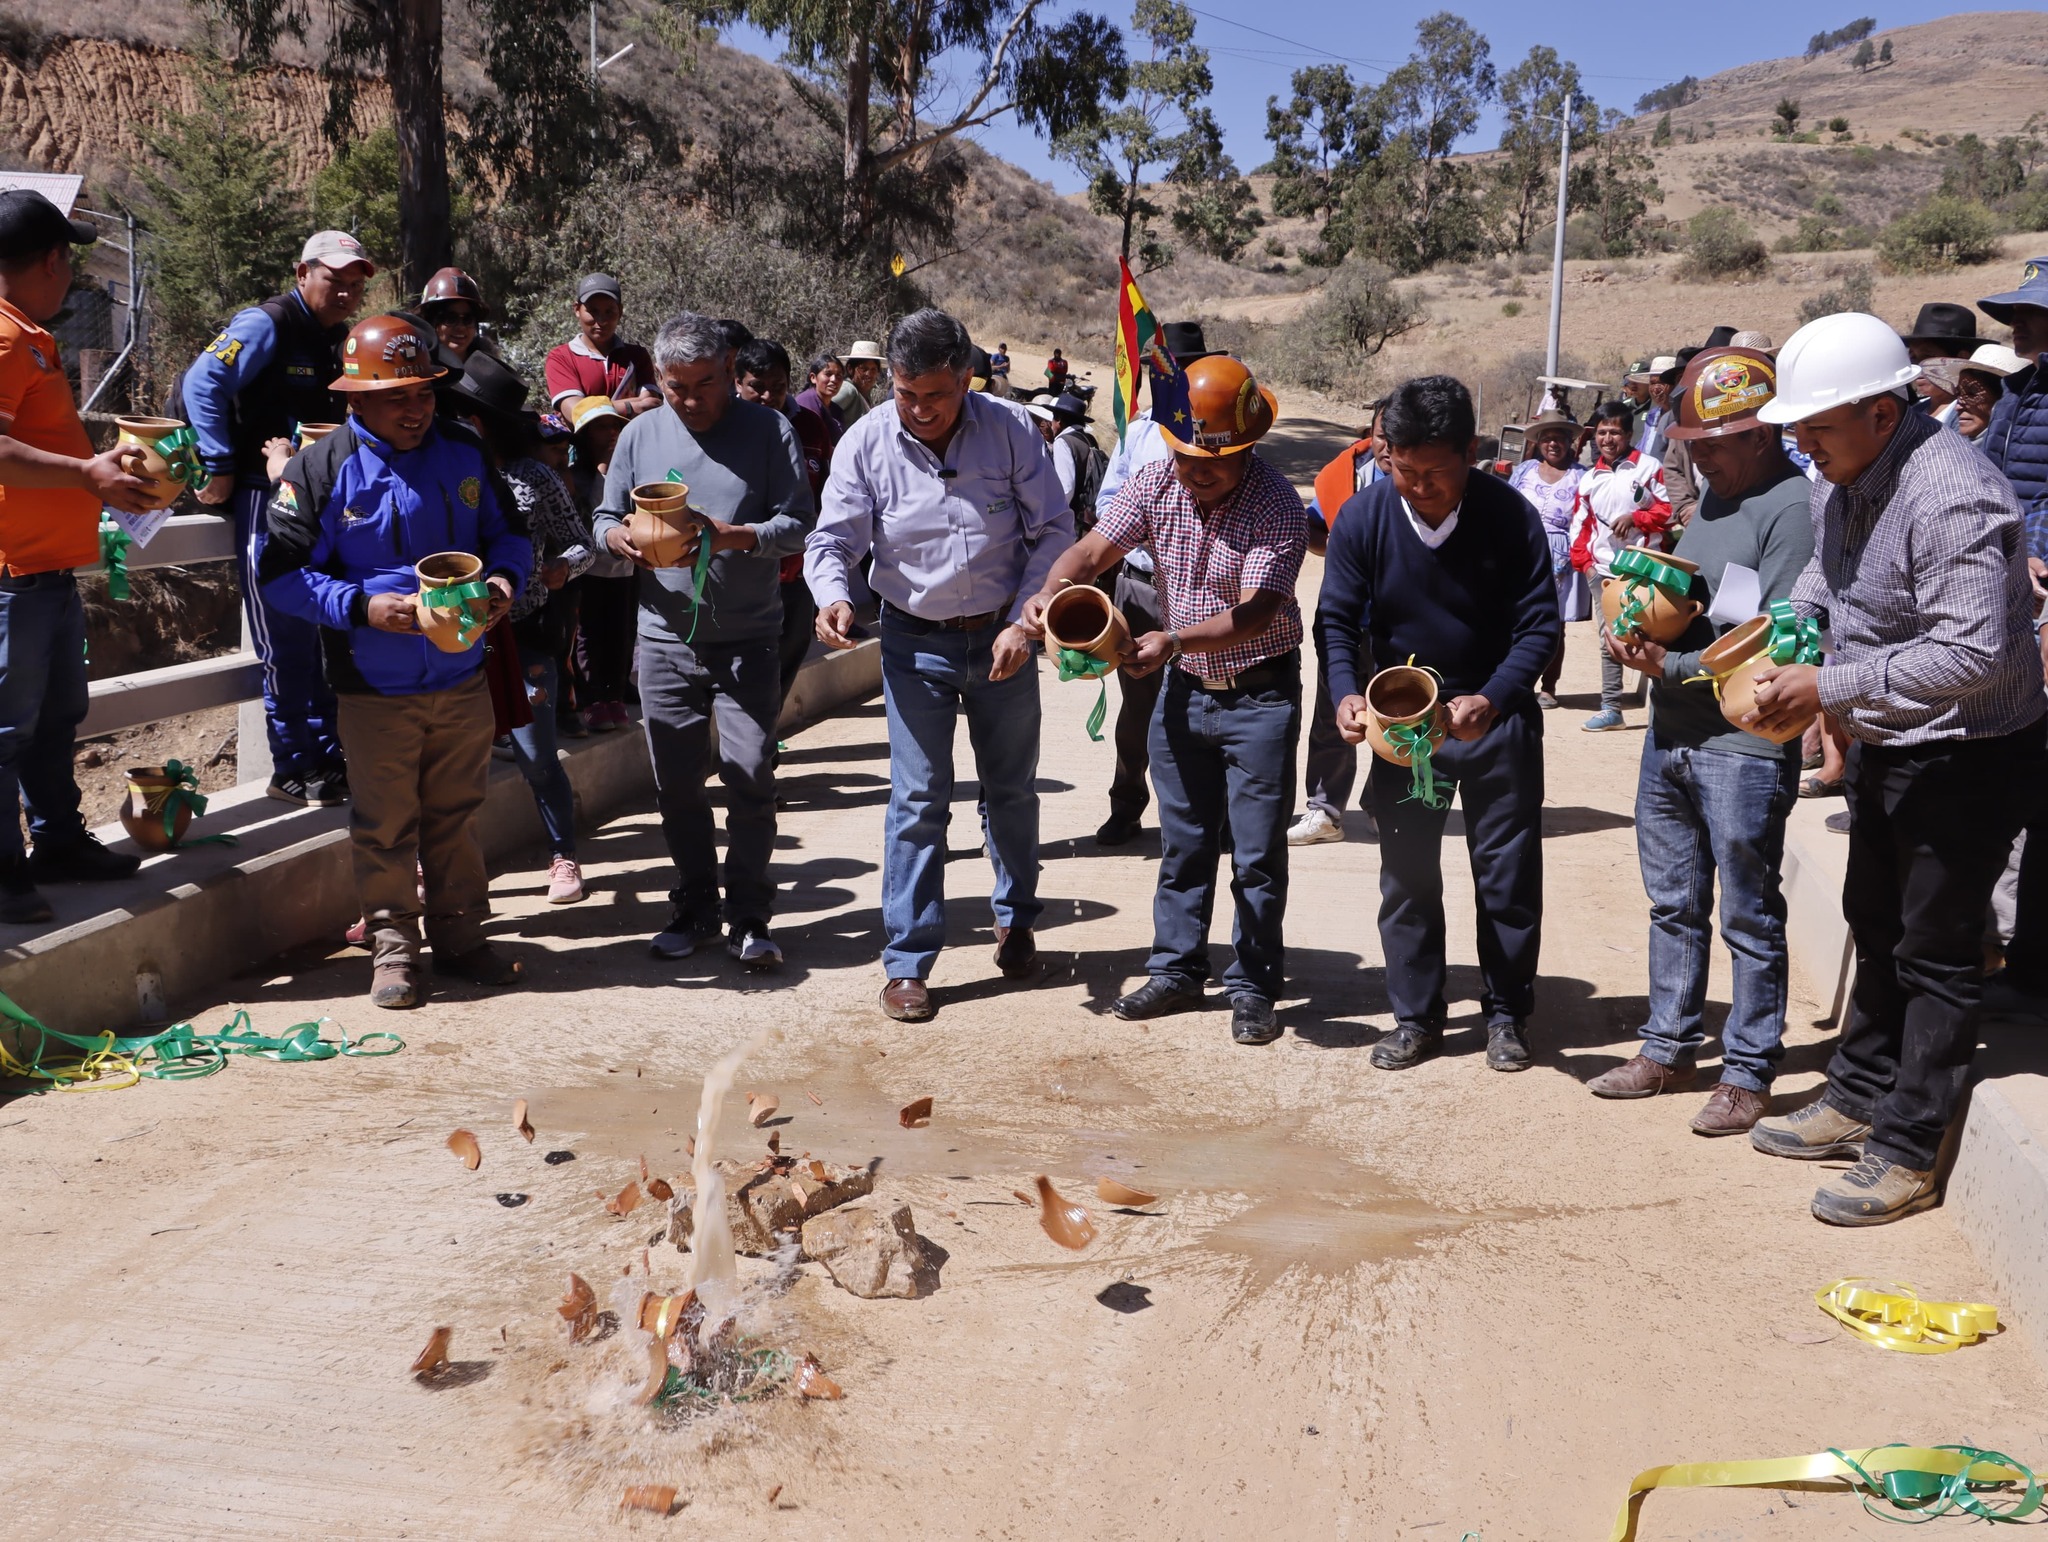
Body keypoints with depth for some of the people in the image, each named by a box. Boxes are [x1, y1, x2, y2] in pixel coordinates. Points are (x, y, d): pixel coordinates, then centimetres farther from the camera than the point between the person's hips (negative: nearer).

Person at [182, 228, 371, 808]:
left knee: (325, 635, 11)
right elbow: (202, 384, -19)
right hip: (267, 498, -8)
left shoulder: (339, 338, 14)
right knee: (287, 641, -5)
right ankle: (293, 770, 3)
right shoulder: (266, 325, -10)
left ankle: (327, 756, 21)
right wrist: (218, 470, -20)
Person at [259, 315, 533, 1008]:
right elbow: (280, 570, -9)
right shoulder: (321, 469, -9)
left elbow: (509, 532, 15)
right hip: (376, 690, -3)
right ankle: (392, 945, 21)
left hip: (463, 681, 4)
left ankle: (460, 934, 27)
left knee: (455, 814, 14)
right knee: (386, 824, 6)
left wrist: (504, 578, -7)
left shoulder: (464, 455, 4)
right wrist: (361, 607, -21)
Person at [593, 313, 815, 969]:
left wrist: (735, 536, -23)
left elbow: (799, 522, -7)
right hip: (665, 638, 3)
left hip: (749, 640, -3)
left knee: (749, 775, -8)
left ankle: (749, 919, 6)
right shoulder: (640, 435, 9)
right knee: (676, 785, 9)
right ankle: (695, 908, 25)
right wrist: (621, 536, -11)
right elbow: (605, 518, 13)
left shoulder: (769, 430, 0)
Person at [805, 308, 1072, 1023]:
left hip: (1001, 639, 1)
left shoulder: (1010, 430, -10)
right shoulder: (867, 442, -9)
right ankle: (907, 960, 8)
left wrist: (1024, 622, -14)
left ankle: (1015, 919, 37)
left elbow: (1054, 531, -5)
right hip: (916, 644, -1)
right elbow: (833, 538, -7)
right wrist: (832, 596, -29)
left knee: (1011, 790, 15)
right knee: (917, 801, -1)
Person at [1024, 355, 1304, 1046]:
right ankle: (1177, 970, 25)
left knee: (1257, 852, 1)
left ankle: (1253, 988, 14)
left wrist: (1174, 641, -40)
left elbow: (1258, 610, -27)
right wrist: (1051, 592, -31)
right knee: (1182, 842, 13)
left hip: (1260, 692, -5)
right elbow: (1095, 550, -10)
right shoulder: (1155, 485, -4)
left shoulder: (1276, 505, -19)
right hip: (1183, 689, 5)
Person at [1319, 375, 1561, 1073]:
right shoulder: (1363, 517, -12)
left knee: (1508, 875, 6)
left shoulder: (1510, 515, -17)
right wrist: (1347, 693, -26)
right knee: (1406, 875, 8)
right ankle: (1416, 1017, 23)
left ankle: (1506, 1014, 23)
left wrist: (1490, 701, -31)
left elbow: (1539, 625, -15)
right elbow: (1337, 620, -7)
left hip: (1496, 720, -2)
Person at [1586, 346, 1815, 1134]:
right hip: (1669, 736, 8)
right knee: (1673, 905, 17)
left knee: (1750, 918, 4)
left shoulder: (1793, 507, -14)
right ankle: (1668, 1048, 30)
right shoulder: (1713, 493, 12)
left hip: (1743, 749, -8)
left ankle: (1748, 1074, 16)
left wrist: (1675, 664, -18)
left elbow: (1779, 643, -20)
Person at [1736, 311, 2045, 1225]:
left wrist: (1828, 685, -30)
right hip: (1884, 748, 10)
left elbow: (1973, 655, -34)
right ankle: (1858, 1099, 37)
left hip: (1965, 762, -9)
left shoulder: (1952, 498, -29)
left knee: (1936, 956, 1)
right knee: (1876, 931, 21)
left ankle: (1905, 1156, 13)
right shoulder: (1843, 479, 0)